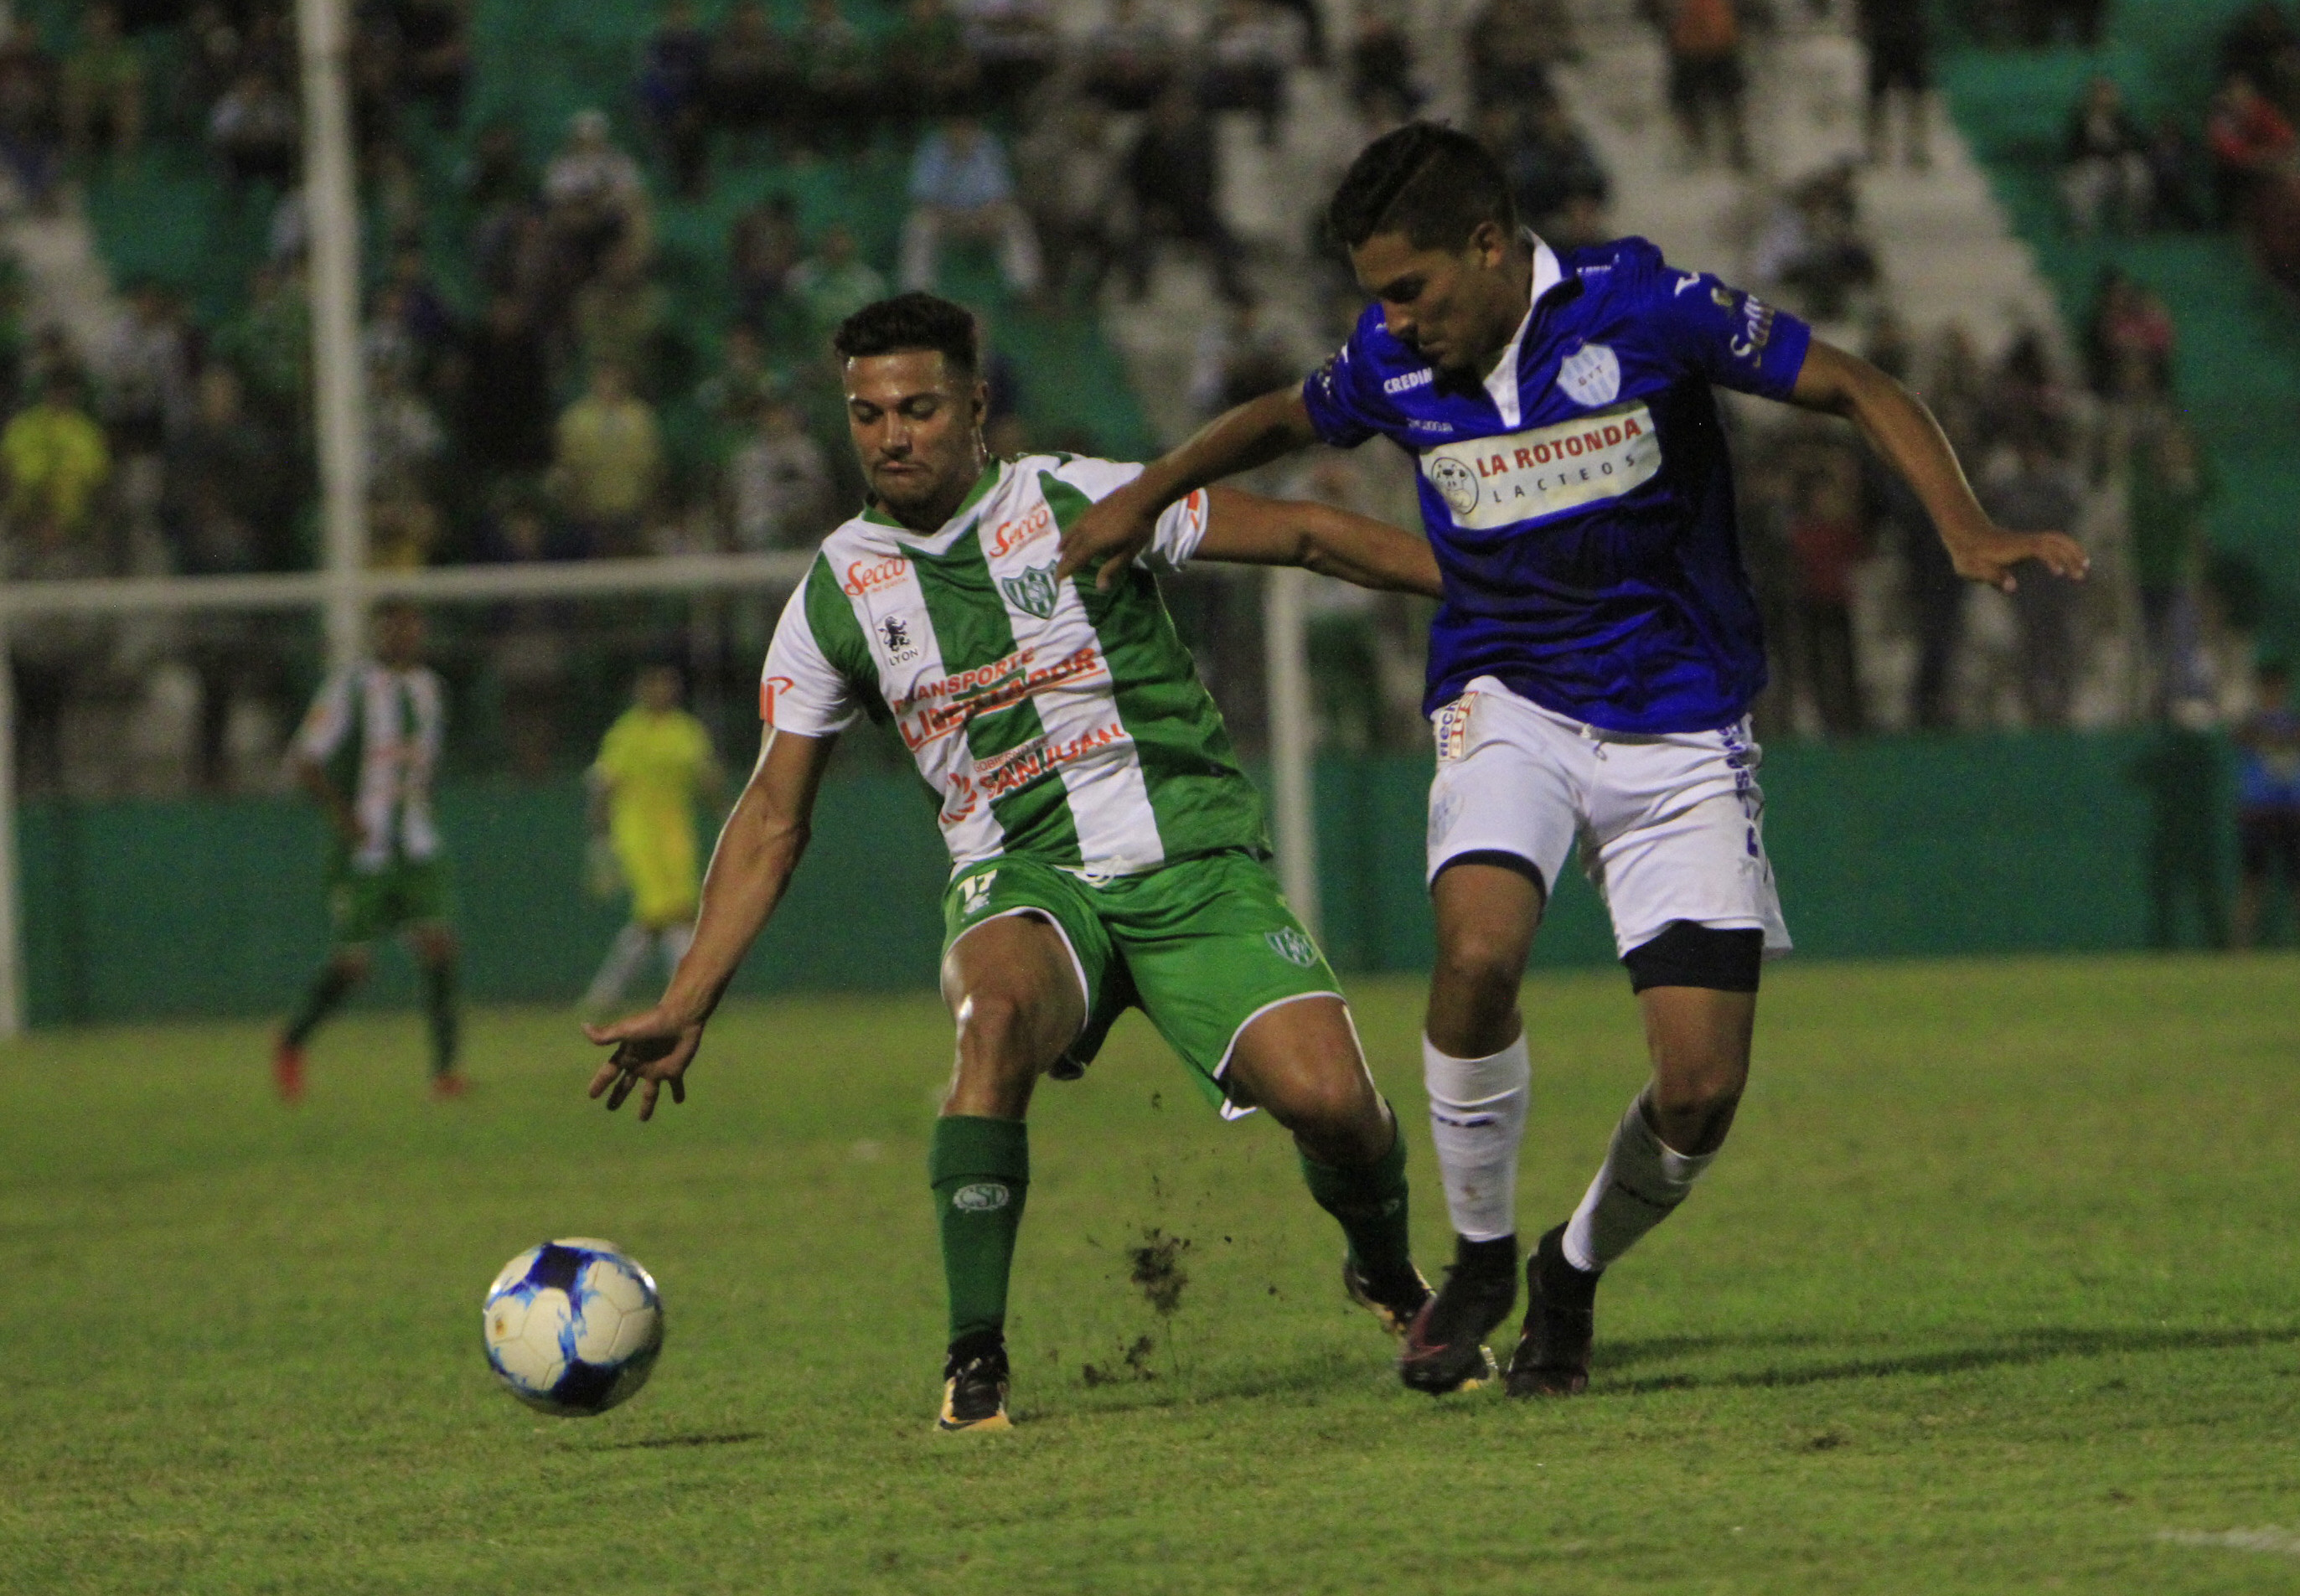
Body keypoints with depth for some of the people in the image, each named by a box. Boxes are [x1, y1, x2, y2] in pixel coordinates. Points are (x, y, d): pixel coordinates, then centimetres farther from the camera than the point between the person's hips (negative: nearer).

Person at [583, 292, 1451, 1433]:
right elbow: (772, 818, 9)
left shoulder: (1083, 502, -1)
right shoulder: (835, 597, 5)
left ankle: (1387, 1269, 18)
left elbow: (1302, 534, 6)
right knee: (999, 1010, -36)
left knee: (1327, 1097, -19)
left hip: (1192, 858, 0)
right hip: (1022, 879, 0)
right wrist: (686, 1006, 3)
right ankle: (975, 1358, -29)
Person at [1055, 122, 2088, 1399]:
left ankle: (1575, 1273, 21)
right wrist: (1147, 494, 20)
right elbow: (1289, 419, 22)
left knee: (1702, 1088, -10)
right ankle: (1480, 1258, -7)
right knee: (1477, 951, -30)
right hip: (1509, 703, 2)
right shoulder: (1394, 363, -3)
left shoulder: (1640, 308, -14)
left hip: (1677, 725, -2)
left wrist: (1966, 531, -20)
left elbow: (1854, 389, -8)